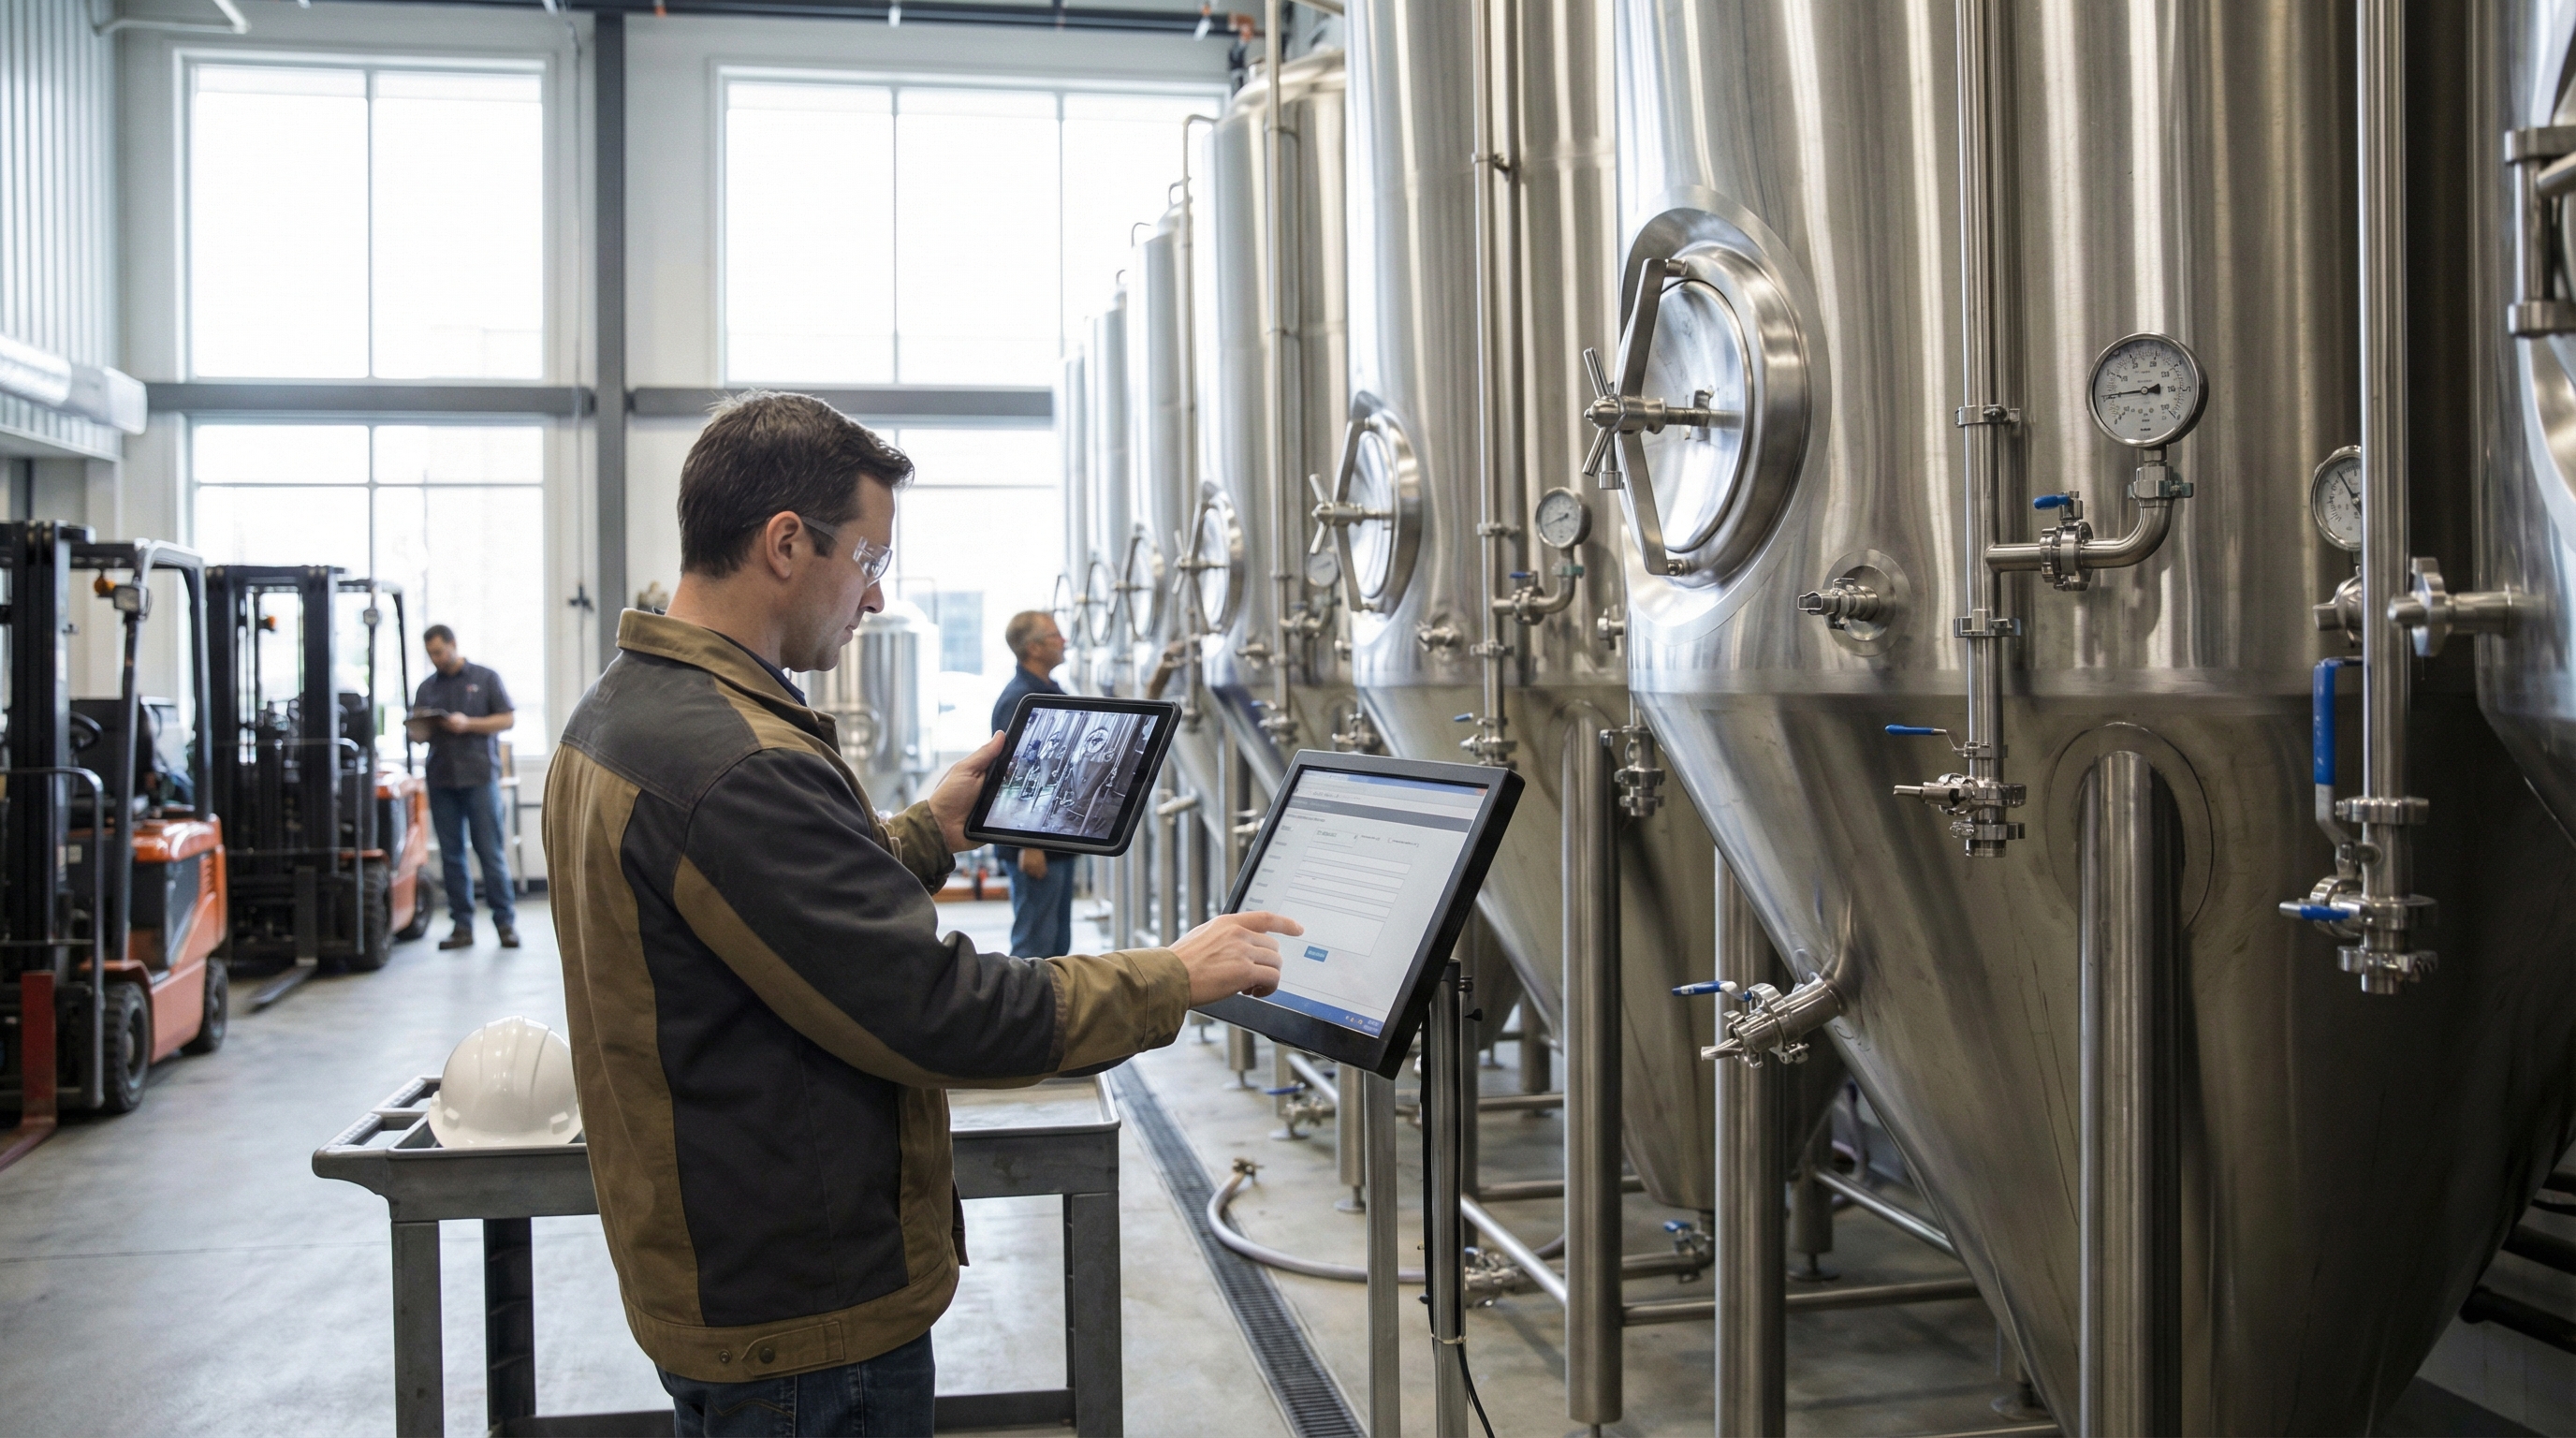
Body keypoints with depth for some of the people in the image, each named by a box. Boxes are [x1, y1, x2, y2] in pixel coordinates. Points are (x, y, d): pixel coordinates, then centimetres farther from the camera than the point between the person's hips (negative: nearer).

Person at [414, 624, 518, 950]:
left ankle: (505, 921, -2)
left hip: (479, 776, -4)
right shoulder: (427, 687, 18)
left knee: (491, 852, -6)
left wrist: (468, 724, -11)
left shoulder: (485, 678, 8)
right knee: (451, 855, 3)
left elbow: (508, 719, 2)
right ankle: (462, 926, 7)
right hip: (441, 780, 4)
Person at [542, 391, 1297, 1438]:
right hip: (809, 1320, -10)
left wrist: (930, 832, 15)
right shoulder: (738, 767, -28)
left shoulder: (616, 713, 6)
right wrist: (1174, 978, -16)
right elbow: (938, 1013, -27)